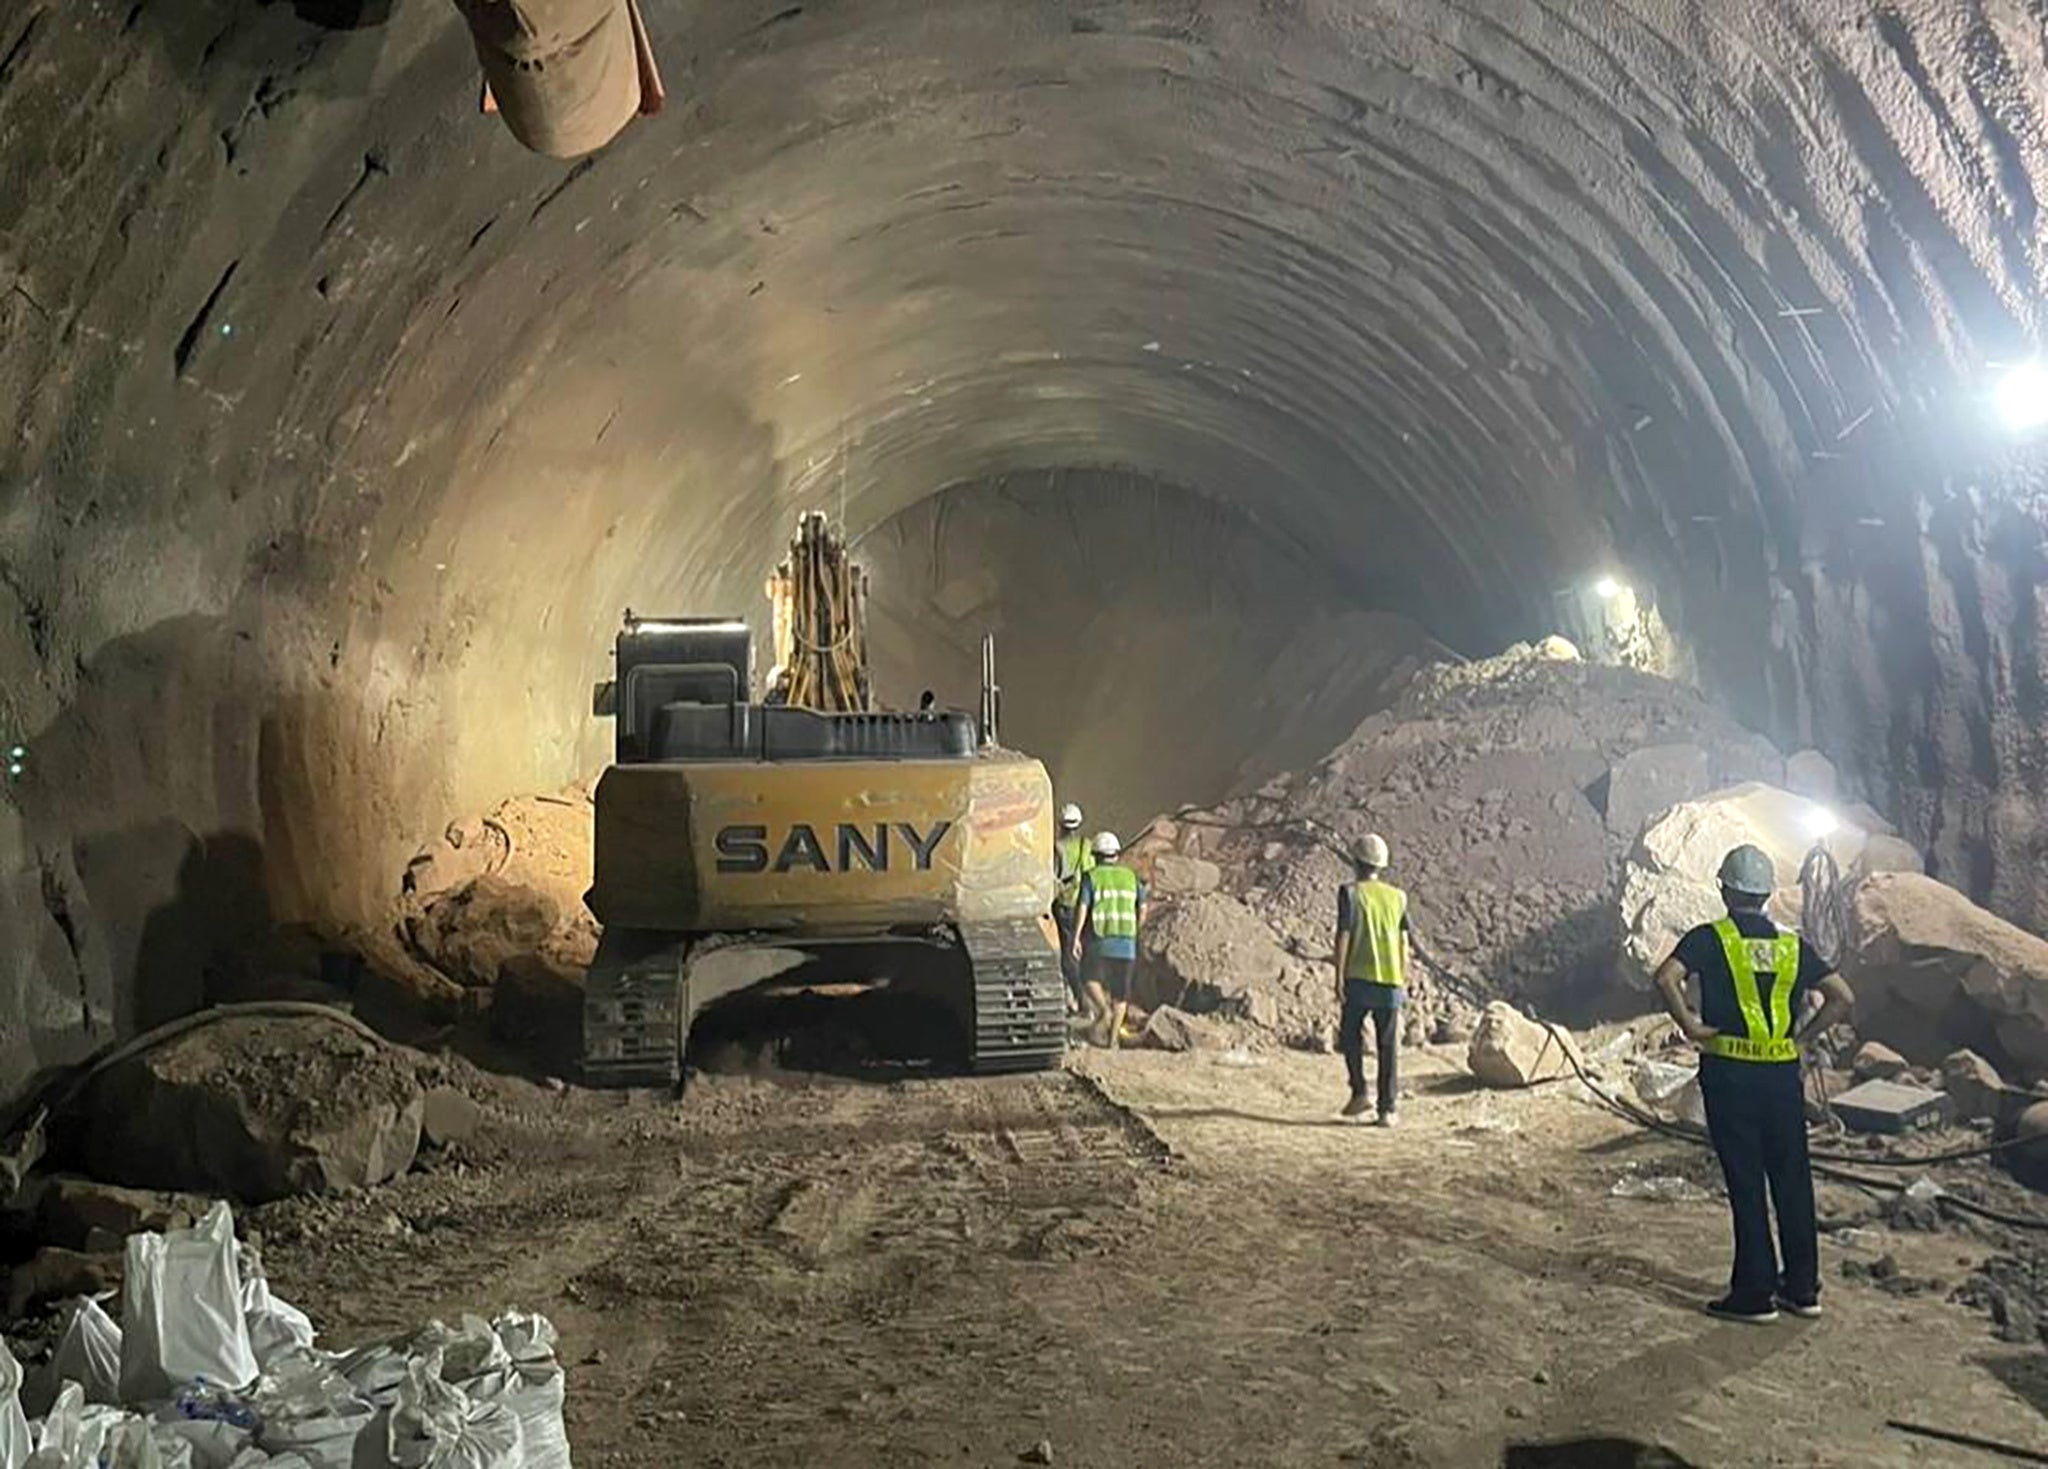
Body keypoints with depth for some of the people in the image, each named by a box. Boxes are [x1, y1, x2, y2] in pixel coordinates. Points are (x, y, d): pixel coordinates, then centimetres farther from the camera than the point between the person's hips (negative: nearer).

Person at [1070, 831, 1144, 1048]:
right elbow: (1142, 909, 6)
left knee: (1090, 976, 16)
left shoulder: (1090, 877, -2)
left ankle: (1103, 1010, -8)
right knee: (1121, 989, 9)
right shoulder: (1131, 877, 8)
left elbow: (1082, 908, -11)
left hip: (1098, 939, -3)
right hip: (1126, 942, 3)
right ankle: (1113, 1038, 7)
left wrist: (1076, 938, -10)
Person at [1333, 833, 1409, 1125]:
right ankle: (1388, 1109, 4)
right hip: (1390, 981, 3)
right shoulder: (1398, 896, 8)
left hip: (1359, 978, -3)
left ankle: (1360, 1092, 3)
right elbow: (1403, 942, 11)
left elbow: (1343, 936, -9)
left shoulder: (1350, 893, -4)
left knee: (1350, 1036, 14)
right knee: (1388, 1046, 5)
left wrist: (1339, 977, -6)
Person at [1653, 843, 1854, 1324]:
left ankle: (1754, 1294, 7)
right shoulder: (1792, 945, 8)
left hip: (1729, 1074, -4)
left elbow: (1667, 978, -22)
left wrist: (1691, 1026, -11)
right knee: (1792, 1179, 12)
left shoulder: (1710, 938, -5)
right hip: (1784, 1075, 4)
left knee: (1746, 1184, 1)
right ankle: (1802, 1289, 21)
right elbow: (1842, 998, 5)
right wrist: (1803, 1035, 10)